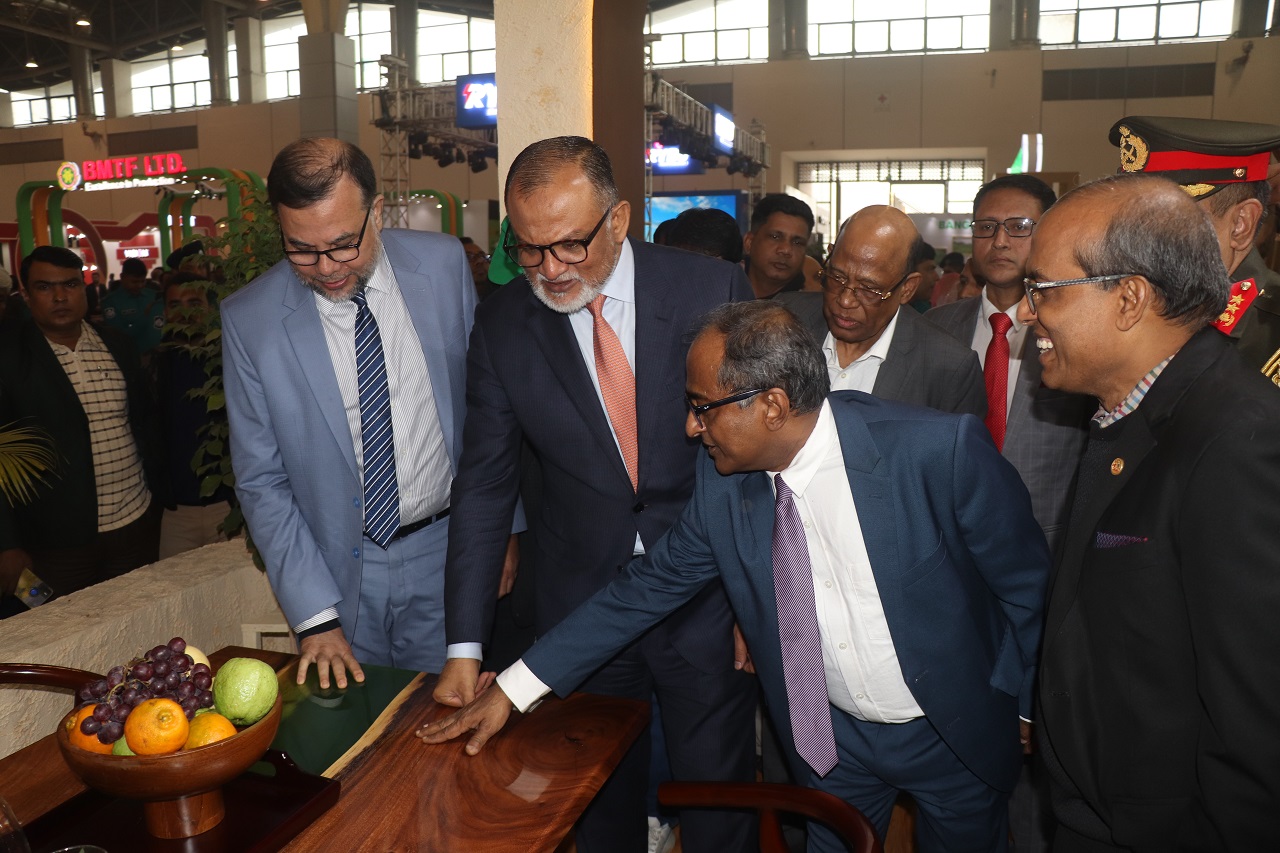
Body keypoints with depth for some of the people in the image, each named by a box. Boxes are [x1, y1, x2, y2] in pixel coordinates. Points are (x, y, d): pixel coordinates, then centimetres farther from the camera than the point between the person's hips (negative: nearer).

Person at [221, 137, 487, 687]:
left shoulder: (444, 264, -6)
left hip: (446, 550, 1)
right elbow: (261, 482, -5)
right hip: (340, 570, 0)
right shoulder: (249, 319, -10)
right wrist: (314, 616, -9)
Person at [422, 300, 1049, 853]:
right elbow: (651, 584, -7)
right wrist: (514, 689, -8)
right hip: (831, 740, 3)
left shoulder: (942, 450, -27)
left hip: (957, 735, -2)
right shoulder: (723, 478, -15)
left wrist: (1018, 710, -5)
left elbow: (1027, 582, -13)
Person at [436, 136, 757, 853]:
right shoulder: (503, 324, -5)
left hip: (707, 602, -1)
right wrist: (465, 647, -5)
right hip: (580, 605, 1)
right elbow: (485, 487, -2)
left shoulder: (714, 290, -10)